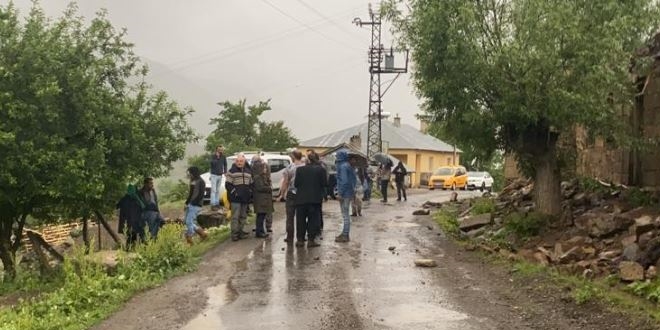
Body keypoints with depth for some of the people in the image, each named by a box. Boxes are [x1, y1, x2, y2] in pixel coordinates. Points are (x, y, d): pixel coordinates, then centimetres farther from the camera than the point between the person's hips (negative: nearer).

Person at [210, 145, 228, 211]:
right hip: (214, 175, -5)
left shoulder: (223, 157, 4)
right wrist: (217, 157, -26)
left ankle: (217, 203, 18)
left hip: (220, 175, 5)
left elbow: (225, 164, 15)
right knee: (213, 190, -8)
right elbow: (213, 163, -26)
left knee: (218, 190, 12)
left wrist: (225, 171, 4)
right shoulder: (213, 156, -9)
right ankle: (213, 205, -10)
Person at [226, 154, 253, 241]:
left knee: (243, 216, 11)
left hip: (245, 198, 6)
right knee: (235, 216, -9)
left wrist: (250, 192, 8)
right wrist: (234, 192, -15)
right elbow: (228, 185, -7)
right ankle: (234, 233, -5)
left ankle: (240, 232, 20)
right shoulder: (232, 171, -3)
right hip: (235, 199, -6)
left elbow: (252, 184, 22)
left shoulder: (248, 171, 14)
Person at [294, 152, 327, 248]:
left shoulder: (299, 169, -1)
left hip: (301, 199, 2)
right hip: (315, 199, -1)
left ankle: (300, 240, 14)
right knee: (313, 219, 5)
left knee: (301, 219, 11)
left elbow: (296, 183, 0)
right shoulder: (320, 169, -6)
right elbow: (324, 183, -4)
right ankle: (311, 240, 4)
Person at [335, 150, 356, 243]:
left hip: (344, 194, -10)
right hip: (349, 193, 10)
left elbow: (344, 181, -22)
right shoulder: (348, 166, 13)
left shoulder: (343, 166, -16)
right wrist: (353, 189, 22)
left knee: (345, 214, -5)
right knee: (345, 214, 16)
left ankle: (345, 236, 0)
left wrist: (340, 193, -19)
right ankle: (345, 233, 25)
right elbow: (354, 179, 19)